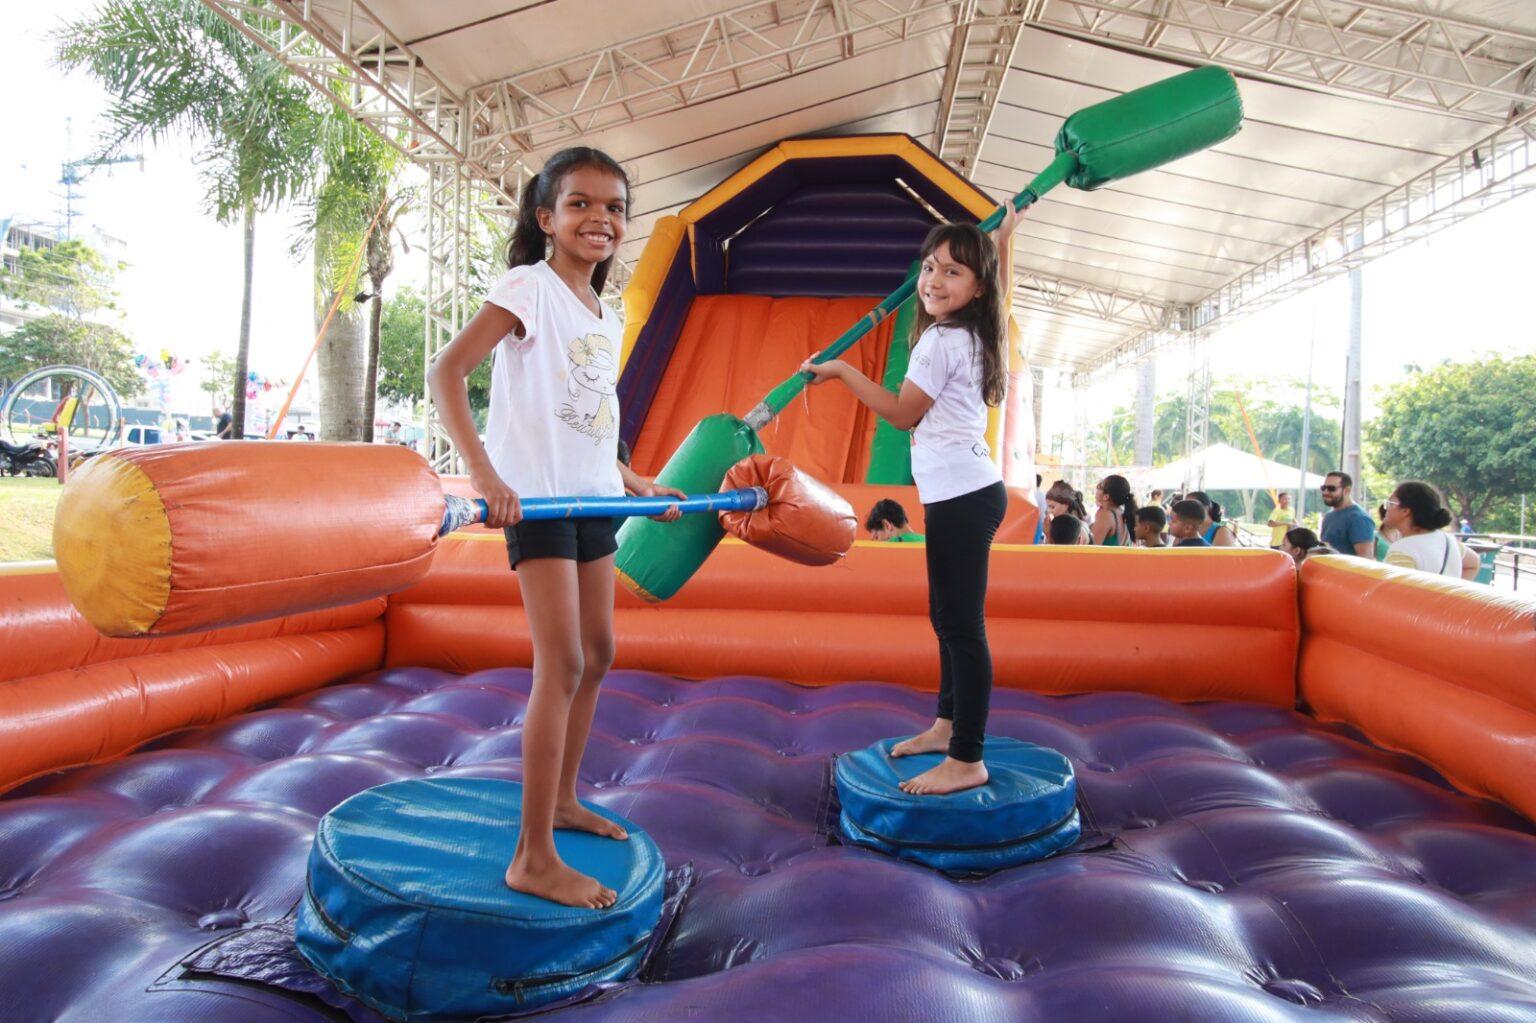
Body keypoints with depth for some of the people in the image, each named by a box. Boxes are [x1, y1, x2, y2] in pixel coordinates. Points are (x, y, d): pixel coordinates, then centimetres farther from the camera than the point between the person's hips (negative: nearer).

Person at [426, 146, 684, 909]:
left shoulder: (606, 317, 15)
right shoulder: (530, 287, -9)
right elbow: (445, 372, -18)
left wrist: (637, 484, 17)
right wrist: (483, 473, -28)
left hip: (593, 500, 9)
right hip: (535, 497, -9)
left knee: (597, 655, 15)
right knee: (562, 664, -12)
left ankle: (562, 801, 32)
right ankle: (533, 857, -2)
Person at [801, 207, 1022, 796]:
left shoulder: (939, 340, -13)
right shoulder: (973, 333, 14)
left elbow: (902, 414, -6)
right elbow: (1001, 298, 38)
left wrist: (842, 371, 1)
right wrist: (999, 243, 47)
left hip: (960, 496, -11)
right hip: (968, 491, 11)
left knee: (961, 624, -8)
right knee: (947, 618, 19)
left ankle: (967, 761, -2)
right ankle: (946, 726, 33)